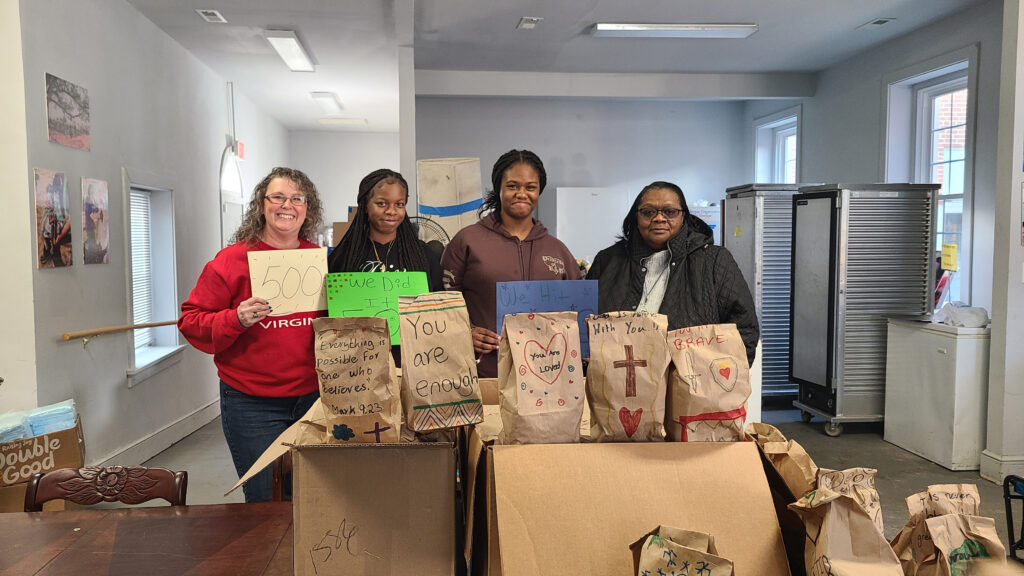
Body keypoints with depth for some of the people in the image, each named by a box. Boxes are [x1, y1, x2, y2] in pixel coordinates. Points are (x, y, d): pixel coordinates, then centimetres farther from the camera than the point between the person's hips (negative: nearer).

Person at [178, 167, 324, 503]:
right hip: (252, 404, -3)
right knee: (265, 502, 5)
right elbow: (191, 320, -5)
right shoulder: (233, 259, -5)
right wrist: (236, 319, -20)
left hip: (313, 397, 4)